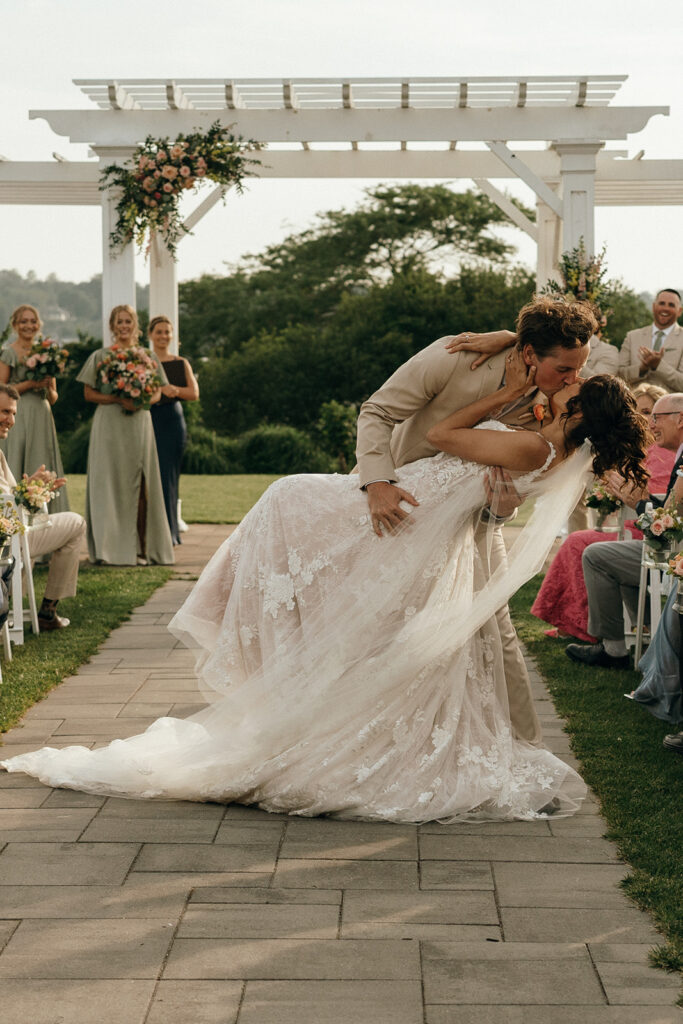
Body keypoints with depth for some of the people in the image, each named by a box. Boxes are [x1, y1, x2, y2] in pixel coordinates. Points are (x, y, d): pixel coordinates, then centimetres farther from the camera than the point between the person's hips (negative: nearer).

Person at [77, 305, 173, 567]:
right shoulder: (100, 356, 6)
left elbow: (157, 393, 12)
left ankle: (140, 547, 1)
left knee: (139, 484, -1)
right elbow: (89, 393, 3)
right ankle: (110, 547, -1)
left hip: (139, 424, 2)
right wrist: (118, 399, -12)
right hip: (109, 425, -2)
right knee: (110, 483, -5)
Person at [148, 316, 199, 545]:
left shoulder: (181, 364, 12)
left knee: (168, 476, 0)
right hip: (147, 421, -2)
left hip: (173, 422, 2)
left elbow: (194, 393, 2)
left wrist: (174, 390, -17)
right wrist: (159, 390, -21)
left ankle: (168, 533, 6)